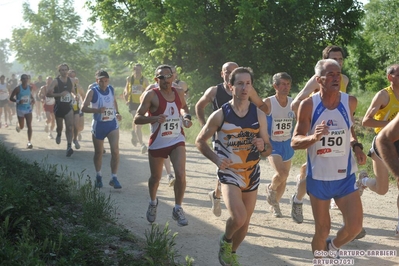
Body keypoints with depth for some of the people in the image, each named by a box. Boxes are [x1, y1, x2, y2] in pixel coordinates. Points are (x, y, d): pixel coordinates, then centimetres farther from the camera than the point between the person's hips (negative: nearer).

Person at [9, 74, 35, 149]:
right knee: (22, 126, 9)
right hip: (20, 109, -3)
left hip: (28, 109, 3)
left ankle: (29, 142, -6)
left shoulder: (30, 88, 1)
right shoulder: (17, 88, -13)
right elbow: (11, 98, -9)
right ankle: (18, 126, 48)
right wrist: (18, 101, -26)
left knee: (29, 126, -8)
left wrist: (33, 100, 1)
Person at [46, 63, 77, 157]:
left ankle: (69, 146, -19)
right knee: (59, 127, 14)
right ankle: (59, 134, 50)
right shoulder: (56, 81, -8)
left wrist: (74, 95, 0)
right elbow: (48, 93, -16)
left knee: (70, 127, -15)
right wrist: (60, 94, -28)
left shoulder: (71, 81, 5)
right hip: (59, 107, -2)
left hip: (68, 107, 2)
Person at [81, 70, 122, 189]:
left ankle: (114, 177, -7)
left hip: (112, 124, 2)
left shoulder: (111, 89, 2)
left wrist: (117, 113, 7)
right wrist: (97, 110, -32)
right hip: (98, 125, -2)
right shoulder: (93, 91, -11)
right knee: (98, 152, 12)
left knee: (115, 150, -13)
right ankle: (98, 176, 32)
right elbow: (83, 108, -19)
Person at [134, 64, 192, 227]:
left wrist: (186, 116, 3)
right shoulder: (151, 95, -11)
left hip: (177, 141, 2)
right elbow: (137, 118, -14)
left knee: (180, 174, -16)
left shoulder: (179, 93, 3)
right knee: (156, 177, 14)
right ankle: (153, 203, 44)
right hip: (157, 142, -2)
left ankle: (178, 209, 1)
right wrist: (154, 118, -31)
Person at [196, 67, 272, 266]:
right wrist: (216, 159, -17)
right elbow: (200, 141, -1)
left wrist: (262, 147, -20)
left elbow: (268, 149, 4)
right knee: (238, 217, -23)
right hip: (229, 172, -4)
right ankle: (225, 241, 10)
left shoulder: (259, 115, -3)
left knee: (245, 221, 13)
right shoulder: (220, 115, -11)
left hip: (252, 173, 4)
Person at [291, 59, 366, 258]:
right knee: (322, 230, 8)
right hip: (318, 177, -2)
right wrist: (313, 137, -34)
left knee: (354, 227, -6)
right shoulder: (309, 105, -12)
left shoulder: (350, 102, -4)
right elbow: (295, 142, -13)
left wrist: (355, 146, -1)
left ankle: (333, 248, 26)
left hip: (345, 176, 2)